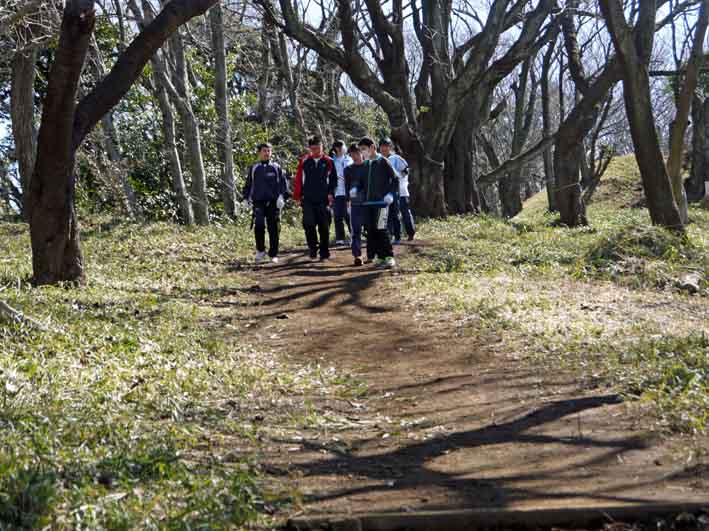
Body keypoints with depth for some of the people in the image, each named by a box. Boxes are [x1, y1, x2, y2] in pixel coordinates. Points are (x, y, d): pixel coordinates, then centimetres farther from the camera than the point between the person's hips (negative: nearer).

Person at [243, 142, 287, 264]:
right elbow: (248, 185, 20)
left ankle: (273, 254, 11)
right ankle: (260, 250, -3)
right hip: (258, 202, 0)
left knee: (273, 229, 1)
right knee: (259, 224, -19)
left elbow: (283, 183, 6)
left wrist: (281, 196, -7)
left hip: (273, 202, 0)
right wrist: (247, 197, 10)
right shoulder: (254, 168, 14)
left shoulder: (276, 167, 10)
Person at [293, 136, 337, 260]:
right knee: (309, 224, -9)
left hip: (323, 200, 0)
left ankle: (324, 252, 12)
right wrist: (297, 196, 2)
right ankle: (313, 249, 6)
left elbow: (333, 179, 9)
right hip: (307, 200, 0)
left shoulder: (328, 162, 3)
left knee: (324, 227, 3)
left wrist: (331, 193, -2)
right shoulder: (304, 161, 3)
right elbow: (298, 180, 5)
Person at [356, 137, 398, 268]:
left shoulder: (383, 162, -5)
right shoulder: (366, 164, 15)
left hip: (381, 202, -7)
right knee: (371, 231, 5)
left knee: (381, 230, -11)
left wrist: (391, 194, -15)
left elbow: (395, 179, -6)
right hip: (368, 202, 7)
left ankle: (389, 257, -4)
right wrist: (356, 188, 7)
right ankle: (379, 257, 12)